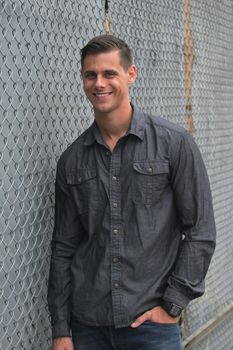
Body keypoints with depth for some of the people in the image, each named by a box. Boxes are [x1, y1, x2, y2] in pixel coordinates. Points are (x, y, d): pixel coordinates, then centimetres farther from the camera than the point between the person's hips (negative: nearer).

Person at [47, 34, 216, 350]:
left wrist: (172, 304, -8)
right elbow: (64, 247, 7)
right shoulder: (71, 161, 4)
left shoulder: (174, 143, -5)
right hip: (87, 324, 3)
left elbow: (200, 230, -4)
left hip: (151, 324, -3)